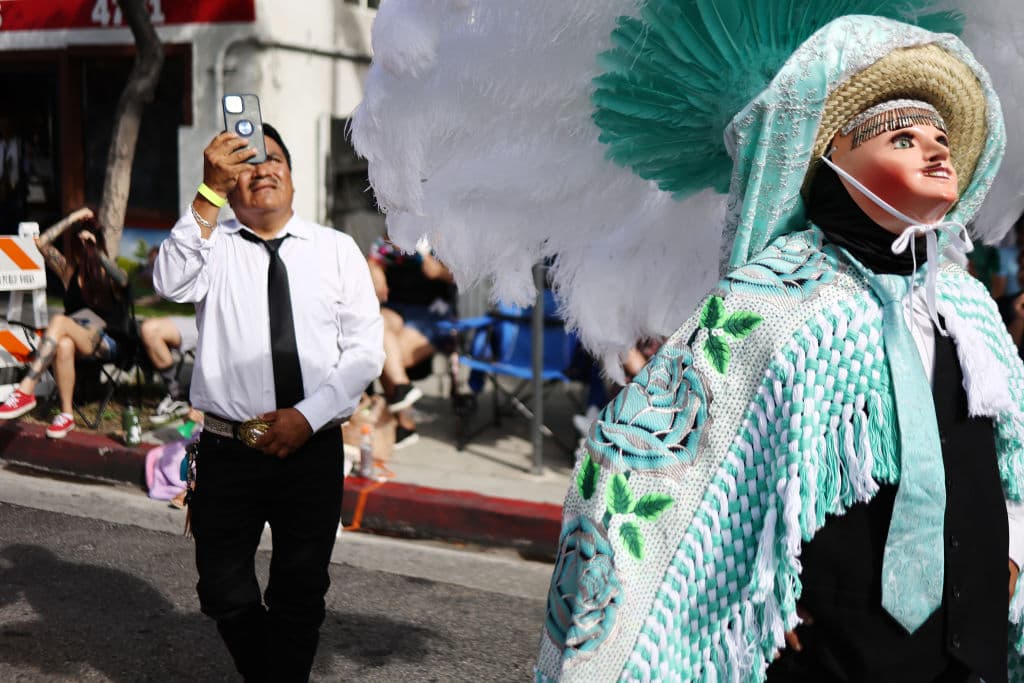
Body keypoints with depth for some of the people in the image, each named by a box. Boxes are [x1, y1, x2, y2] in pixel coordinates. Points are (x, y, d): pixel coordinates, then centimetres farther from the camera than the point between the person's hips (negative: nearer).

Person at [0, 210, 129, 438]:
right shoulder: (69, 271, 11)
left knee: (60, 321, -34)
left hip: (105, 344, -3)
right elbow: (41, 242, 2)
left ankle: (26, 390, -41)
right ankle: (66, 414, -37)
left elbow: (121, 279, -25)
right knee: (64, 346, -39)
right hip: (76, 340, 3)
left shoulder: (110, 275, 1)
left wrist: (97, 251, -35)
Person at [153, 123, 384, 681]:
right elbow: (170, 283, -19)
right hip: (226, 451, 0)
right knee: (224, 593, 10)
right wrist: (208, 195, -26)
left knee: (301, 596, 10)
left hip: (313, 447, 0)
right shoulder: (212, 243, 3)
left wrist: (308, 415, -13)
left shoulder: (337, 249, 5)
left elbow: (366, 349, -1)